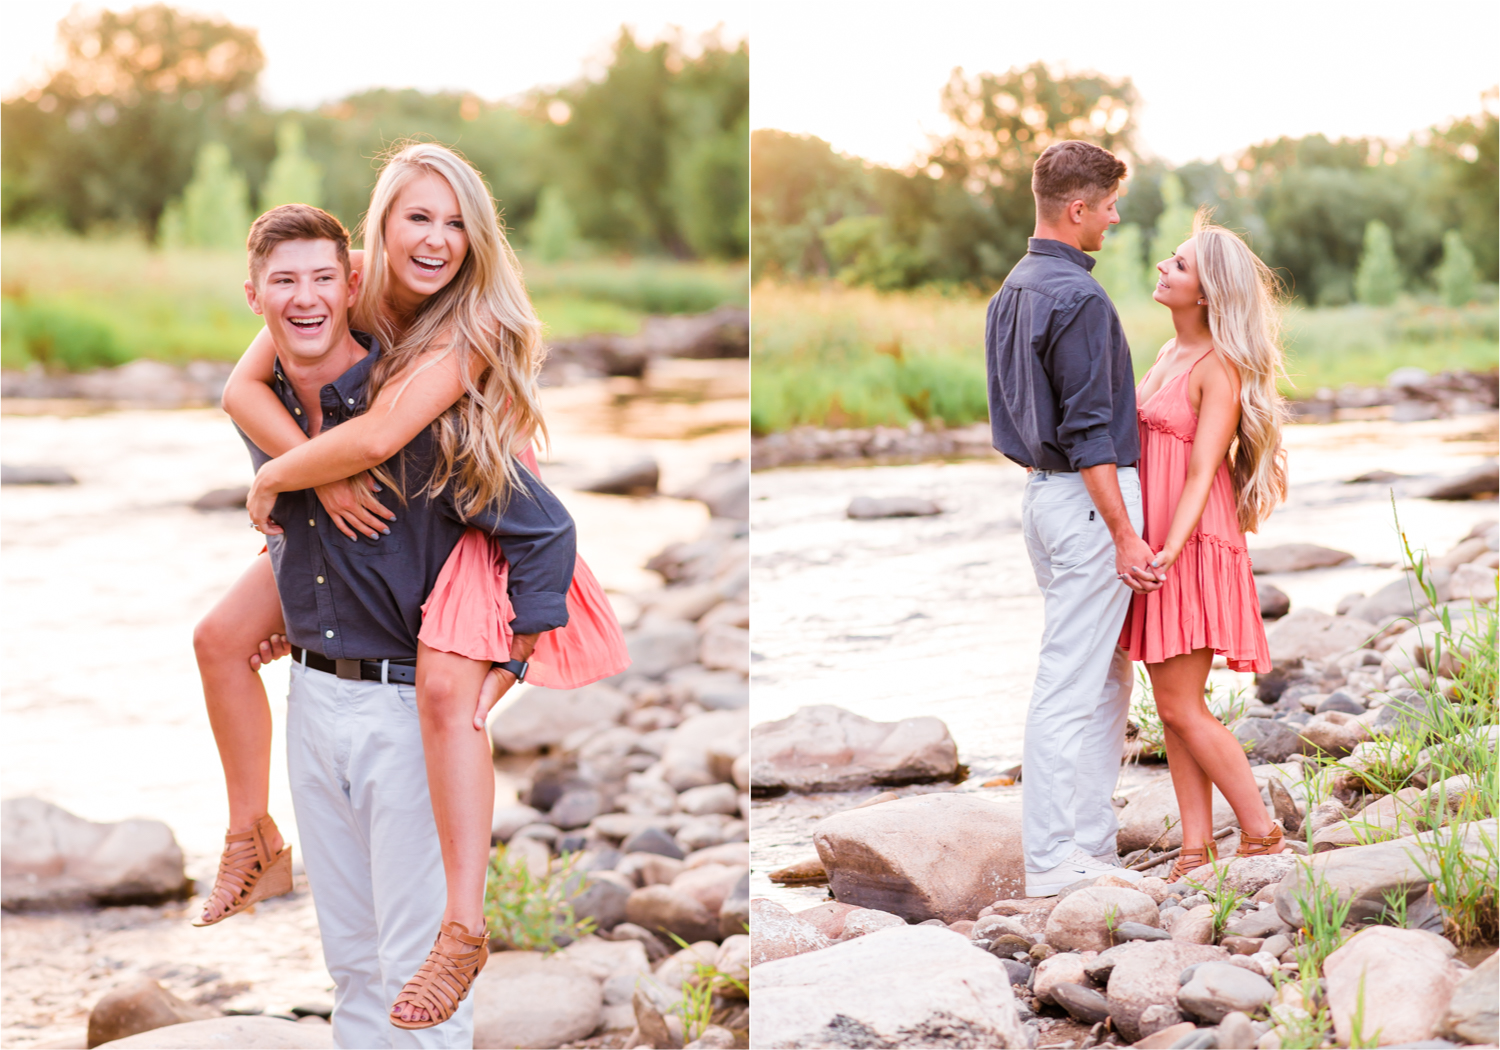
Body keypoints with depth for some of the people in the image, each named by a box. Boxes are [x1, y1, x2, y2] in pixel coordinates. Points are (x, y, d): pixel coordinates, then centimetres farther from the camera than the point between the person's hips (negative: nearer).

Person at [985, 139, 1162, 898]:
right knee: (1072, 683, -6)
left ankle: (1089, 843, 17)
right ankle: (1053, 857, -3)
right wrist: (1125, 535, -18)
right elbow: (1087, 430, -20)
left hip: (1042, 492, 10)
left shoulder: (1010, 294, 13)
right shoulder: (1078, 299, -17)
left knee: (1106, 679, 15)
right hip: (1087, 497, -10)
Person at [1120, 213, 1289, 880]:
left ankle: (1262, 837, 3)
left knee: (1181, 707, -7)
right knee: (1172, 708, 7)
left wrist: (1169, 550, -26)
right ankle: (1195, 851, 9)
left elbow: (1202, 472, -18)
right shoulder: (1169, 355, 14)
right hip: (1156, 545, 9)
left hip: (1194, 548, -9)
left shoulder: (1220, 368, -12)